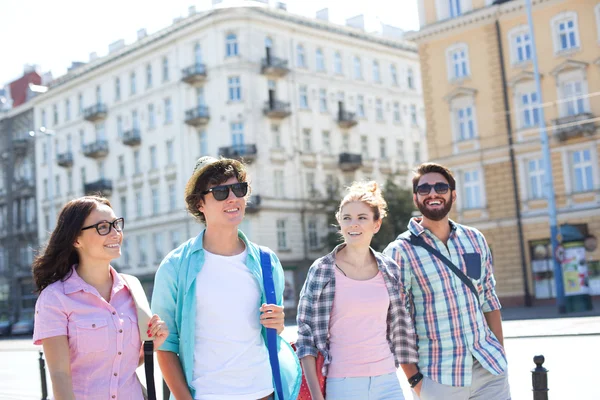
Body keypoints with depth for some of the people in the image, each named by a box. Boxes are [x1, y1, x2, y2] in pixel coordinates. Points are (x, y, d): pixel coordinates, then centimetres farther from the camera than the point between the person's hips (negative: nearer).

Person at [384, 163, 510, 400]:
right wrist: (414, 379, -11)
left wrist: (501, 354, 9)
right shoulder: (400, 252, -7)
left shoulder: (475, 240, 7)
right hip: (439, 378, -4)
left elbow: (489, 299, 13)